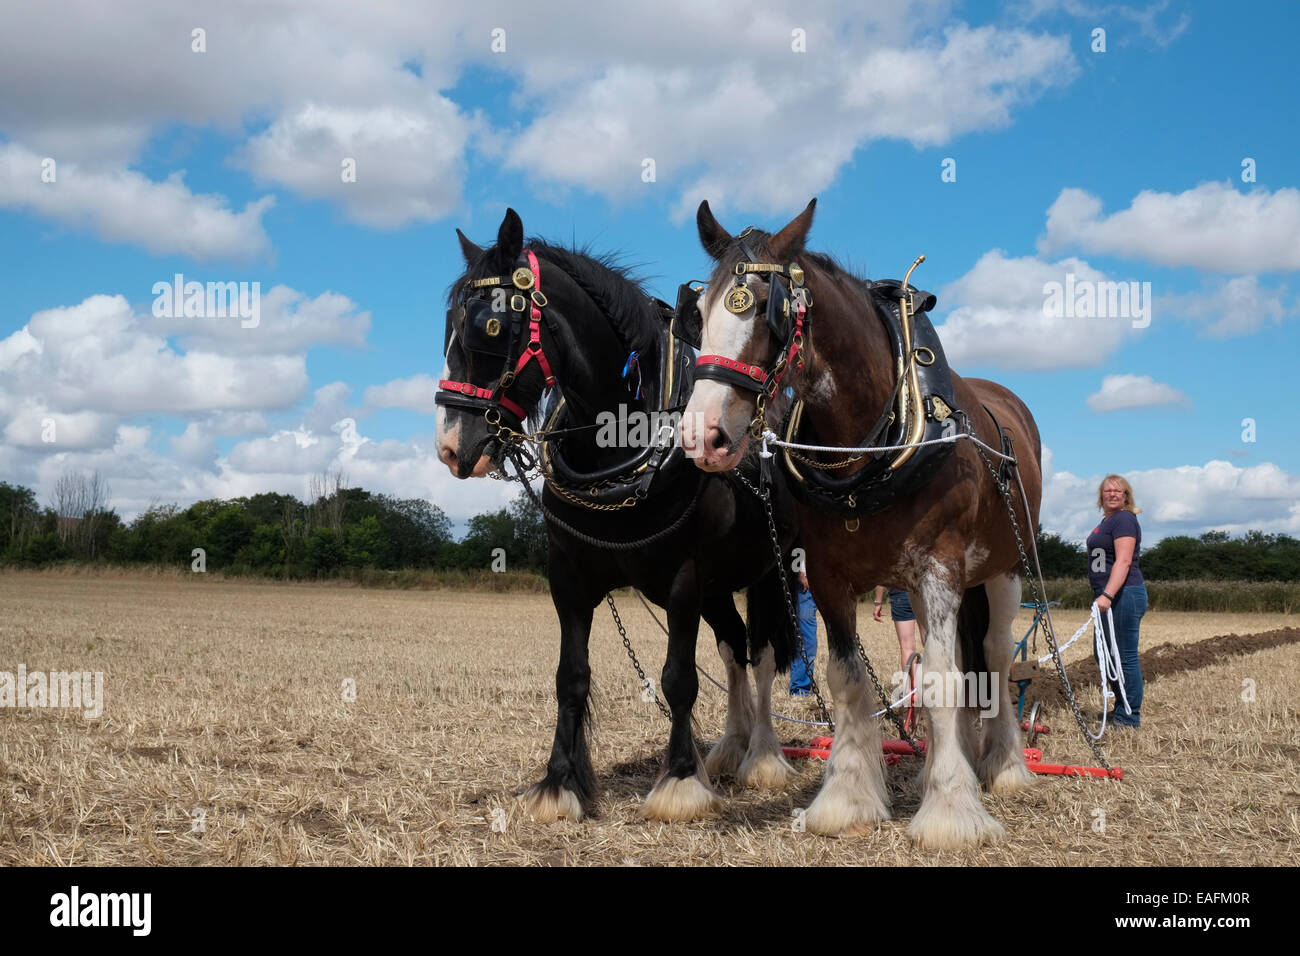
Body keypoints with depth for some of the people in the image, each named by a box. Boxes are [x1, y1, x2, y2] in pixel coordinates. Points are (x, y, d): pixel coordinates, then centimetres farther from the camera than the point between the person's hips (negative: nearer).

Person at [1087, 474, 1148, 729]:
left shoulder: (1124, 519, -11)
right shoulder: (1106, 521, 20)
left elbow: (1123, 561, -21)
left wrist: (1108, 595, -29)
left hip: (1124, 595, -11)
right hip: (1110, 597, 11)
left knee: (1125, 657, -6)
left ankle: (1129, 717, 0)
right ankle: (1123, 707, 27)